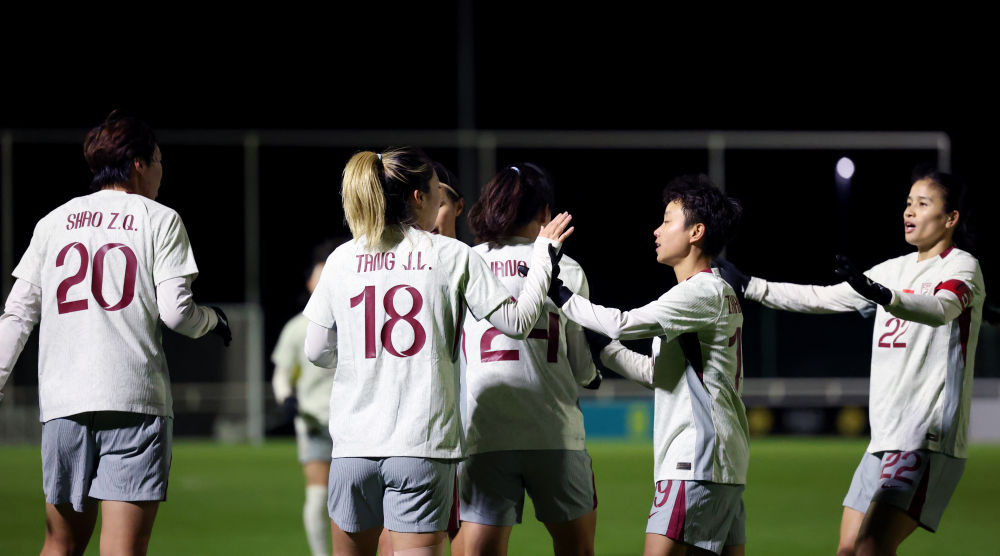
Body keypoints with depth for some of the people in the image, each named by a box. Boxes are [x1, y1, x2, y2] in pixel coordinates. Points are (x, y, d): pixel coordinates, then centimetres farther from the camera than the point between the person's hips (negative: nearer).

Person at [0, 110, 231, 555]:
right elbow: (175, 311, -4)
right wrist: (212, 320, 17)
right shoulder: (160, 220, 3)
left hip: (61, 400, 4)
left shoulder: (52, 222, 14)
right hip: (136, 399, -4)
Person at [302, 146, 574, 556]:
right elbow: (518, 322, 2)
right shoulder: (453, 256, 0)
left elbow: (317, 353, 11)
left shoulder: (342, 260, 6)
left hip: (353, 445, 3)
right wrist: (544, 252, 14)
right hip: (423, 445, -3)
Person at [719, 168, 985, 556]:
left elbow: (940, 308, -28)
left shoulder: (962, 267, -5)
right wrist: (751, 287, 21)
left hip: (929, 439, -9)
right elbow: (821, 298, 26)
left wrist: (882, 296, -46)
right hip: (886, 438, 9)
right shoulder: (895, 269, 19)